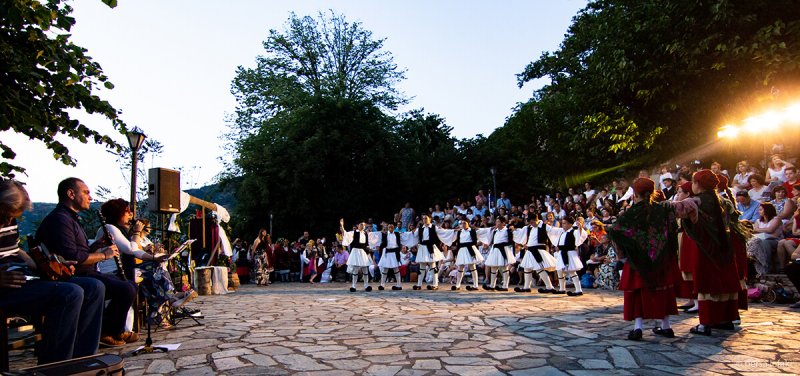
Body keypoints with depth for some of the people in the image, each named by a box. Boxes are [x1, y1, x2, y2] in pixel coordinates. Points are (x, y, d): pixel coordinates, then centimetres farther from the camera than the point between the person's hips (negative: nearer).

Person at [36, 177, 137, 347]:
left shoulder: (70, 218, 21)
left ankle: (115, 329, 17)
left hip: (85, 274, 11)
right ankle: (109, 333, -4)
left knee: (130, 285, 12)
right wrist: (103, 254, -15)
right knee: (126, 289, -24)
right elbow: (71, 257, -27)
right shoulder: (59, 219, -15)